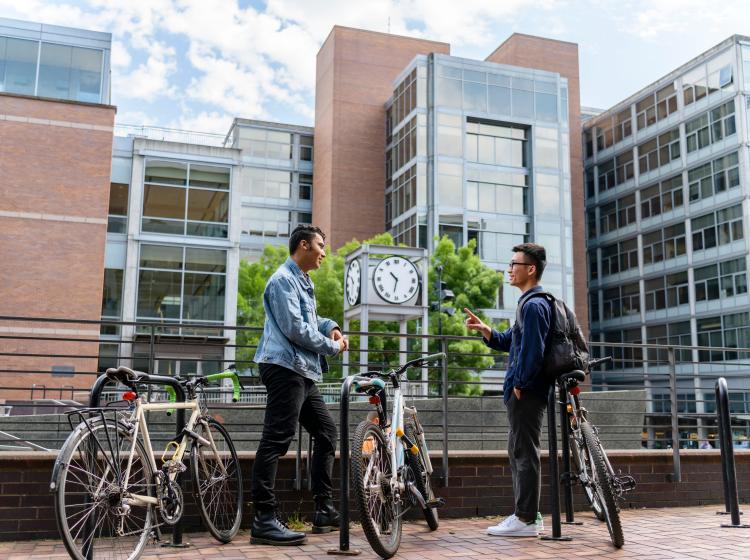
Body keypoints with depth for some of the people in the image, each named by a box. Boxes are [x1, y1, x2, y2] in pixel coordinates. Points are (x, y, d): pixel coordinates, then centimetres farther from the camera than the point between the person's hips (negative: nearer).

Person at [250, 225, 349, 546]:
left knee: (326, 431, 13)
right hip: (285, 368, -11)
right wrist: (332, 347, -7)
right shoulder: (283, 280, -9)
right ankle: (264, 520, -11)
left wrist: (330, 326, 15)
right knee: (276, 441, -12)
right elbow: (294, 328, -18)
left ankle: (324, 509, 18)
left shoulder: (302, 281, 23)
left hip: (304, 372, 11)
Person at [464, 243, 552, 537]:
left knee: (524, 453, -5)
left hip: (526, 392, -11)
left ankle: (526, 519, 1)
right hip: (524, 392, 11)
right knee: (519, 452, 14)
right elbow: (507, 342, 20)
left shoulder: (534, 305, -15)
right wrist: (483, 328, 5)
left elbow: (532, 351, -22)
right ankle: (528, 515, 21)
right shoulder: (530, 304, 18)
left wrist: (519, 386, -15)